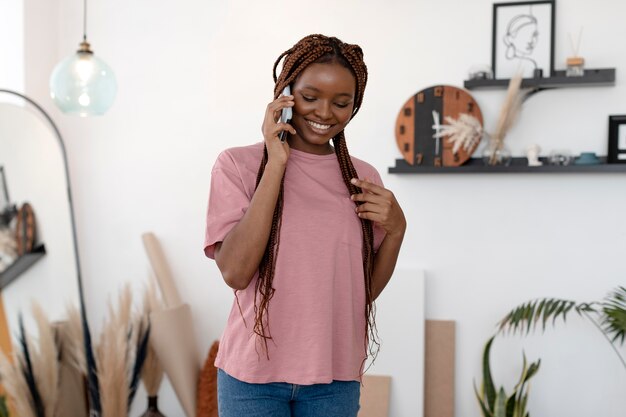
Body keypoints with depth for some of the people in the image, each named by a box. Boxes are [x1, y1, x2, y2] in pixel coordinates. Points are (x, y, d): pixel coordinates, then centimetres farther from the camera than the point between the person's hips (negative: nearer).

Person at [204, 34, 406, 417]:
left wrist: (396, 230, -11)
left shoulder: (363, 178, 3)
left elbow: (367, 289, 7)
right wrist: (276, 165, -17)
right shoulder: (238, 165, -6)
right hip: (254, 374, -3)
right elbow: (235, 272, -17)